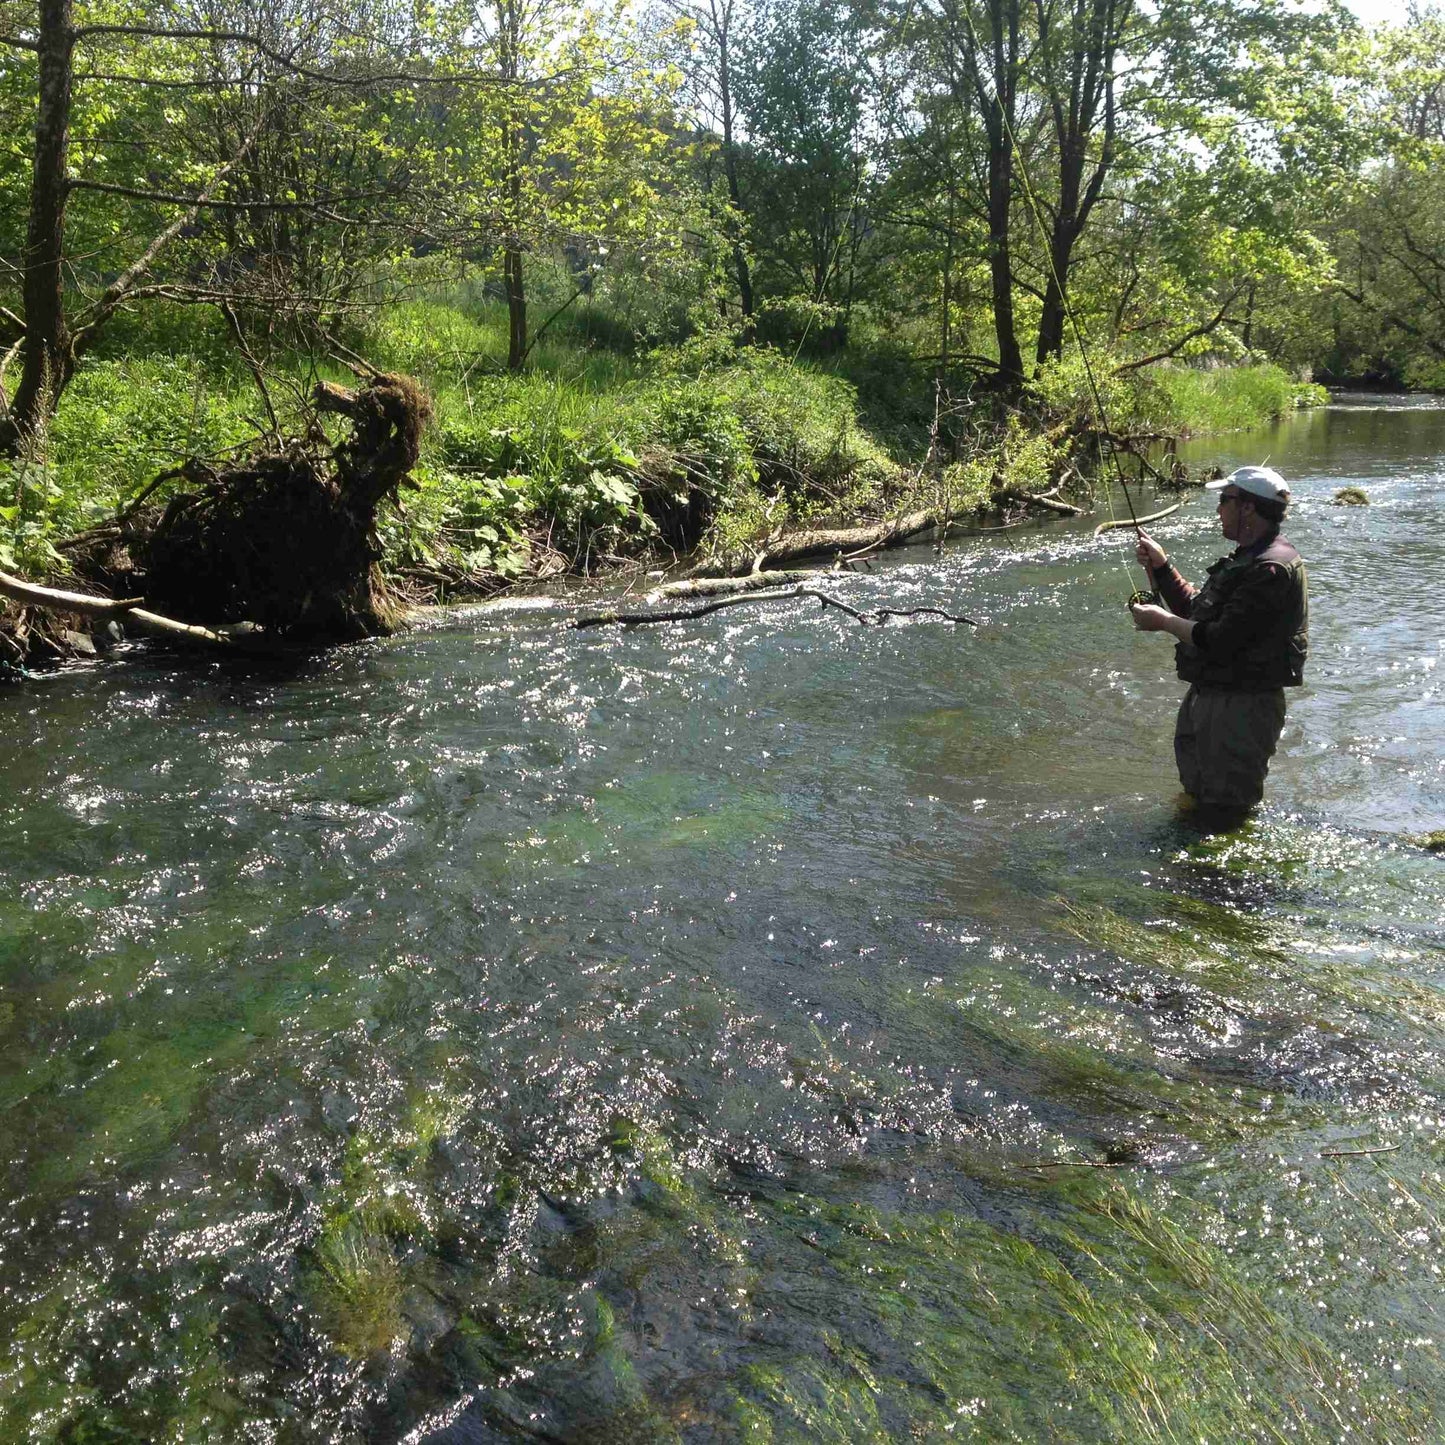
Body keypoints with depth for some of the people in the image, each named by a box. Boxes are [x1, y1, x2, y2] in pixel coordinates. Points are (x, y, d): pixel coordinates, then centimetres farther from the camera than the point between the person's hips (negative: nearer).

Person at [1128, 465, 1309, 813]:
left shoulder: (1272, 570, -22)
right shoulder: (1247, 559, 13)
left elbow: (1219, 641, -27)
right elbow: (1195, 610, 19)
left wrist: (1163, 621, -14)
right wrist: (1161, 566, 11)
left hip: (1241, 707, -11)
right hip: (1207, 696, 11)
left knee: (1226, 808, 0)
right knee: (1196, 796, 24)